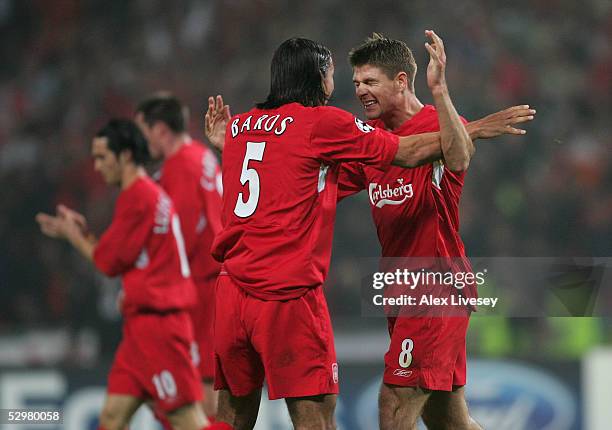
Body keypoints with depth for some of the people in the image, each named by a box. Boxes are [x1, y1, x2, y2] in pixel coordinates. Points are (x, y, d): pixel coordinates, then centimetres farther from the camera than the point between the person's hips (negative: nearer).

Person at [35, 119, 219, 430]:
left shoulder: (137, 196, -13)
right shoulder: (152, 193, 18)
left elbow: (109, 262, -9)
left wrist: (74, 236, 7)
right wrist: (82, 233, 14)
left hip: (155, 325, -10)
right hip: (143, 325, 10)